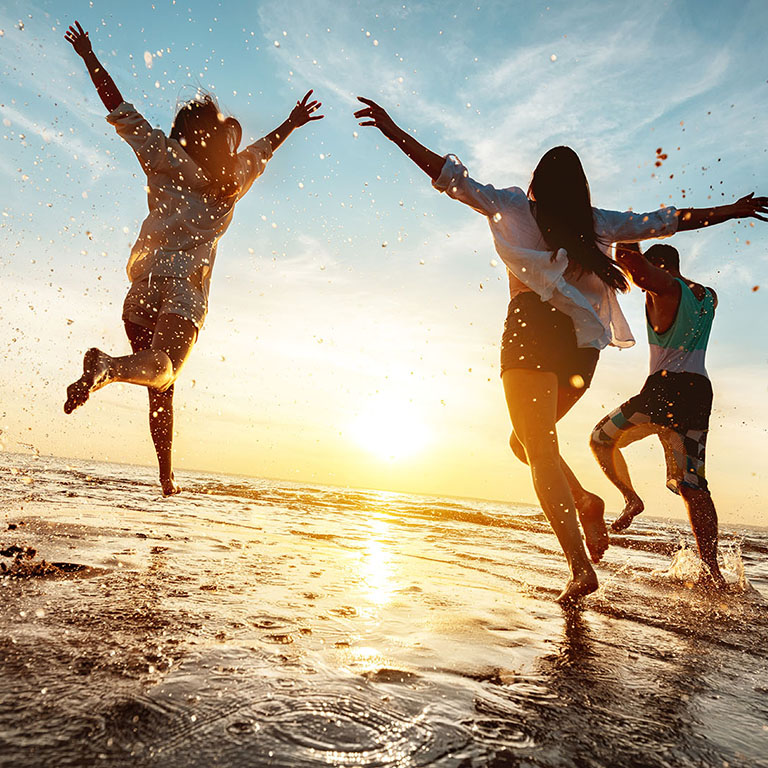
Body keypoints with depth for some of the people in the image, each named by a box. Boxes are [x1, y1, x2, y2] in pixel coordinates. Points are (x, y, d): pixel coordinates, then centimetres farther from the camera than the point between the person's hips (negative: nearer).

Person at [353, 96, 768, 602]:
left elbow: (450, 177, 10)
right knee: (531, 441, 23)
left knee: (540, 453, -4)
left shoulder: (513, 209, 10)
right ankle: (586, 502, 2)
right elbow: (667, 221, 24)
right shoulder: (596, 223, 17)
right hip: (583, 341, 5)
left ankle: (581, 567, -12)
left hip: (533, 329, -4)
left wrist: (393, 130, 16)